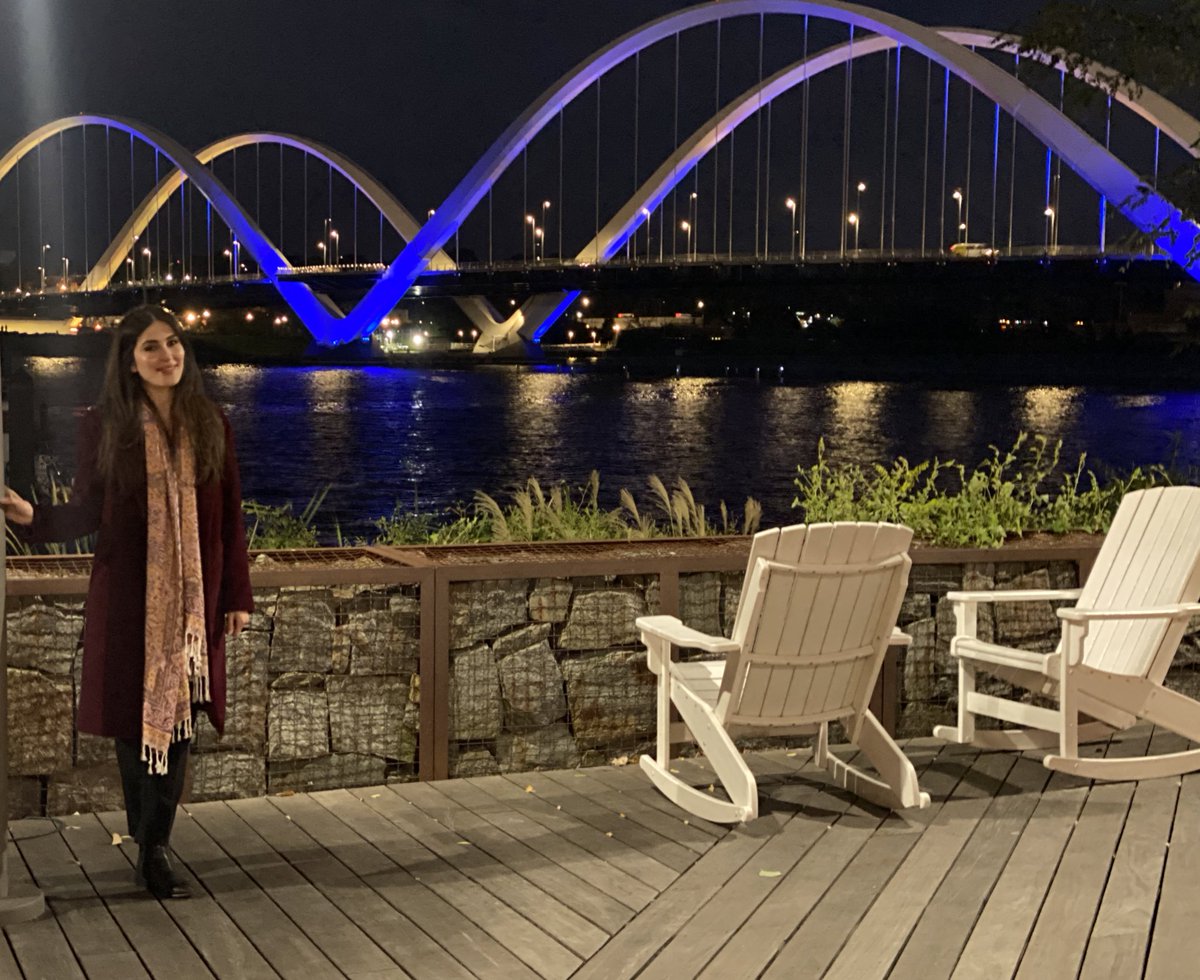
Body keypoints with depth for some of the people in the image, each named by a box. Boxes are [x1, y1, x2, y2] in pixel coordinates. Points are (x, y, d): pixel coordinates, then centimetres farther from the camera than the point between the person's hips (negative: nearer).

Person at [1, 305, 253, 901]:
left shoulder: (210, 424, 3)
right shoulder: (103, 427, -2)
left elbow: (229, 516, 5)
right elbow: (86, 513, 0)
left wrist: (237, 595, 4)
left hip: (194, 597, 1)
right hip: (126, 596, -1)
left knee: (178, 715, -1)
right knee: (135, 715, 4)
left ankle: (154, 846, 7)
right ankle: (151, 841, 21)